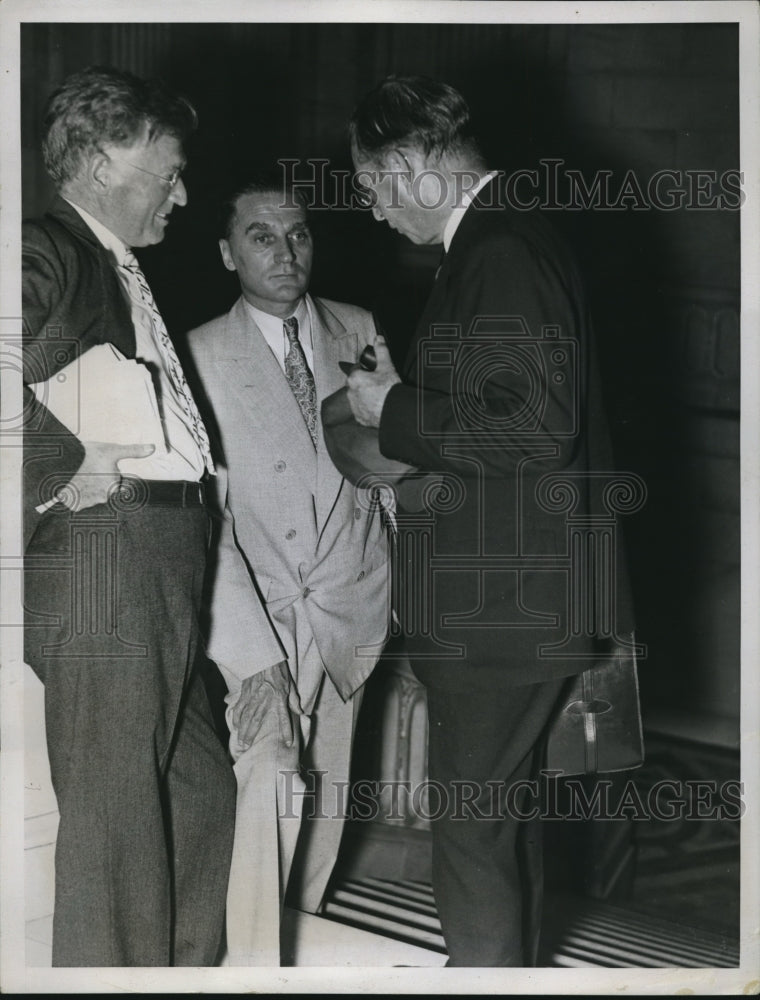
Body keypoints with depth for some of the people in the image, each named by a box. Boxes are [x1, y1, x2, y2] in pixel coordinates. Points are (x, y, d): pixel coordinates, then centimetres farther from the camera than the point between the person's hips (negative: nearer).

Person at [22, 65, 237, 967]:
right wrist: (66, 469, -18)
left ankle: (185, 969, 31)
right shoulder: (50, 252, -7)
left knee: (199, 793, 17)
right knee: (113, 810, -4)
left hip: (159, 565, 10)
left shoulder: (118, 273, 23)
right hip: (101, 553, -10)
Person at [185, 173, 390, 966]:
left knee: (326, 787, 9)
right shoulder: (201, 357, -6)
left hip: (353, 608, 4)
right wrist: (251, 648, -18)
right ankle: (252, 961, -4)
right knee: (269, 790, -16)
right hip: (261, 614, -3)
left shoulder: (358, 331, 5)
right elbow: (203, 517, -11)